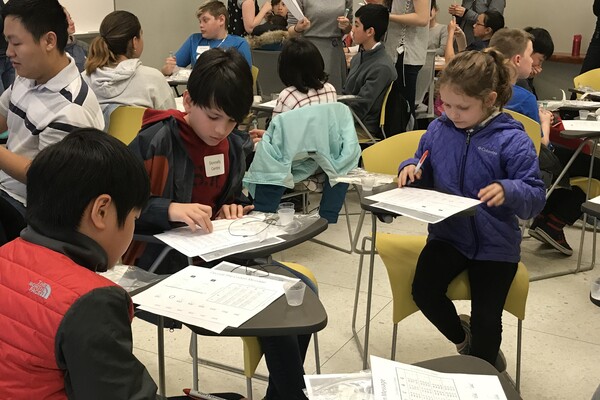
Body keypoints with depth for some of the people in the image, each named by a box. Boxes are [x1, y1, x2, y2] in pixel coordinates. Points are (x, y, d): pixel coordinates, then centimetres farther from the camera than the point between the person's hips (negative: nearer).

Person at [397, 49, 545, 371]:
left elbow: (536, 196, -15)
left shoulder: (511, 139, -14)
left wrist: (508, 190, -37)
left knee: (486, 318, -10)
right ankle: (462, 336, 20)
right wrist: (411, 169, -10)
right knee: (423, 291, -16)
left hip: (494, 244, -3)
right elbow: (426, 177, 13)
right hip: (448, 233, 4)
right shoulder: (438, 130, 0)